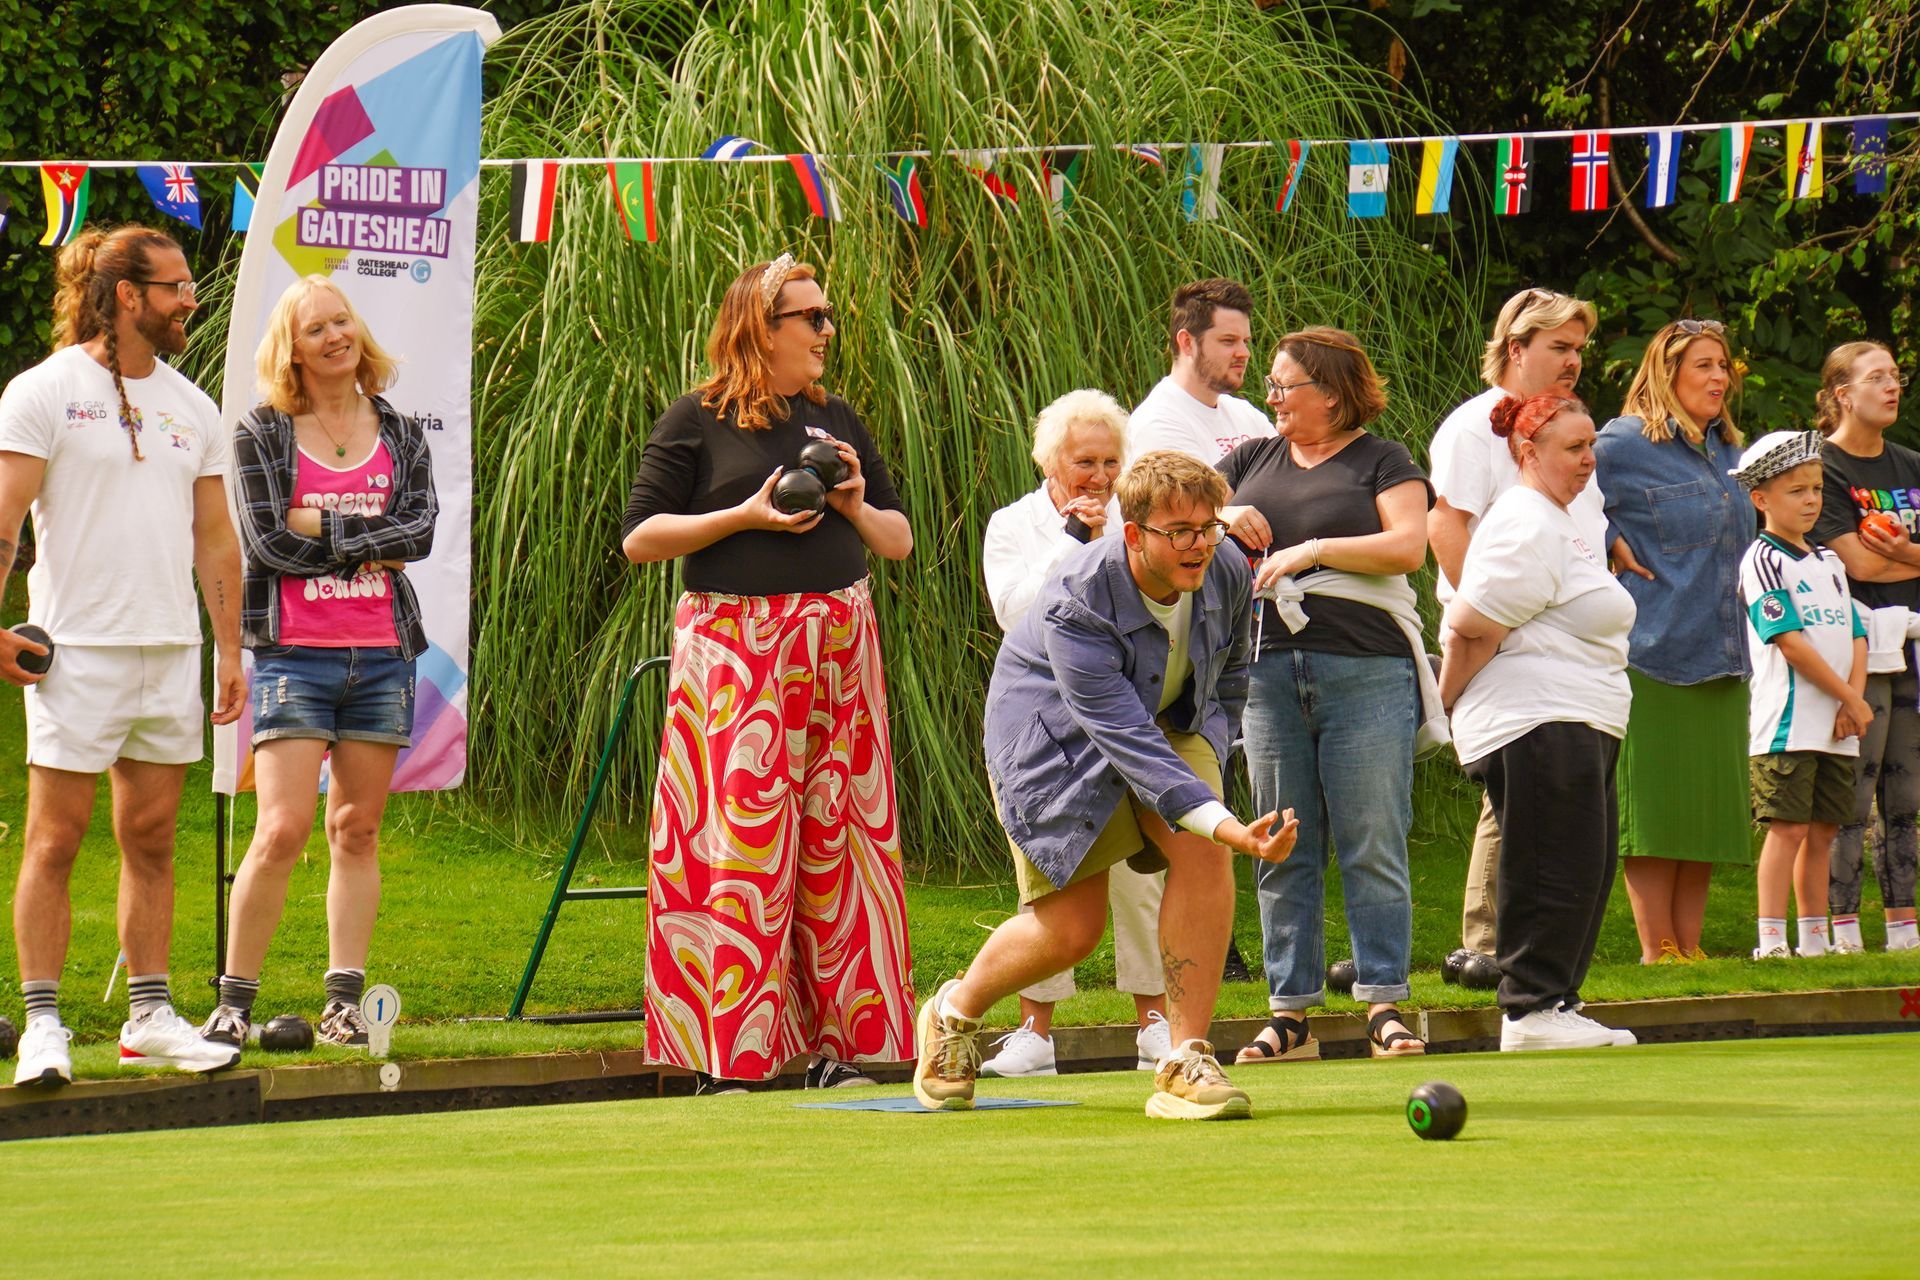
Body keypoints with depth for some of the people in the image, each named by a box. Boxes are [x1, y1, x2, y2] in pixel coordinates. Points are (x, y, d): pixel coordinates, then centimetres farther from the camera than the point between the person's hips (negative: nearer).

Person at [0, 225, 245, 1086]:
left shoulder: (191, 407, 14)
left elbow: (214, 537, 18)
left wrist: (230, 649, 12)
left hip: (171, 651, 6)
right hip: (76, 649, -6)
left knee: (152, 840, 8)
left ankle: (151, 1017, 12)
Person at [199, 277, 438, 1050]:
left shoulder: (400, 434, 11)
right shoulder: (262, 434, 2)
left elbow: (422, 529, -3)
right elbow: (268, 541, -8)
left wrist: (325, 530, -10)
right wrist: (371, 548, -6)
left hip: (381, 655, 4)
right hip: (295, 652, -3)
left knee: (357, 832, 5)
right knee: (282, 832, -12)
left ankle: (344, 1001, 8)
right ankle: (234, 1001, -4)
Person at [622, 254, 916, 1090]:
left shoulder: (836, 422, 15)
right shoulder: (698, 422, 1)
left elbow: (900, 541, 19)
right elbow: (639, 538, -4)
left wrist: (856, 507, -1)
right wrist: (746, 517, -11)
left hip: (837, 644, 5)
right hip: (734, 642, -5)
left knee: (838, 838, 1)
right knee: (738, 840, -8)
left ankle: (838, 1040, 5)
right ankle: (730, 1055, -7)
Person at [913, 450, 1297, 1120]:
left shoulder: (1227, 575, -17)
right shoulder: (1077, 604, -35)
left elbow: (1229, 674, 8)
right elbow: (1124, 738, -41)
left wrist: (1209, 755, -4)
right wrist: (1219, 820, -50)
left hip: (1168, 726, 5)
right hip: (1054, 739, -5)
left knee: (1202, 855, -24)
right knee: (1072, 927, -5)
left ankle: (1185, 1064, -19)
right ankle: (956, 1011, 29)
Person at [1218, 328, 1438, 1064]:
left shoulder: (1381, 462, 4)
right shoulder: (1253, 462, 18)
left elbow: (1408, 546, -9)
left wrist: (1312, 550, -13)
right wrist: (1221, 520, -3)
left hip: (1366, 671, -4)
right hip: (1269, 667, 4)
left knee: (1372, 845, -6)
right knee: (1283, 853, 4)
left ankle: (1384, 1008, -3)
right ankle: (1290, 1014, 7)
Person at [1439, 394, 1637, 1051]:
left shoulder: (1559, 523, 23)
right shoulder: (1527, 527, -14)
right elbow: (1473, 628, -17)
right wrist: (1445, 701, -5)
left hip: (1579, 727, 11)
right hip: (1539, 726, -11)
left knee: (1591, 869, 11)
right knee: (1554, 871, -10)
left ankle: (1553, 1007, 15)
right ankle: (1533, 1009, -8)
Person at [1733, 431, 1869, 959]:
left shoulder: (1828, 561, 17)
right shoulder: (1763, 560, -7)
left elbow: (1856, 636, 14)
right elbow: (1789, 642, -14)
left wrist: (1853, 702, -4)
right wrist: (1850, 698, -12)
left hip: (1837, 726, 7)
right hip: (1788, 719, -7)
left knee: (1821, 833, 9)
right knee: (1788, 828, -10)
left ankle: (1815, 938, 14)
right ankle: (1771, 941, -10)